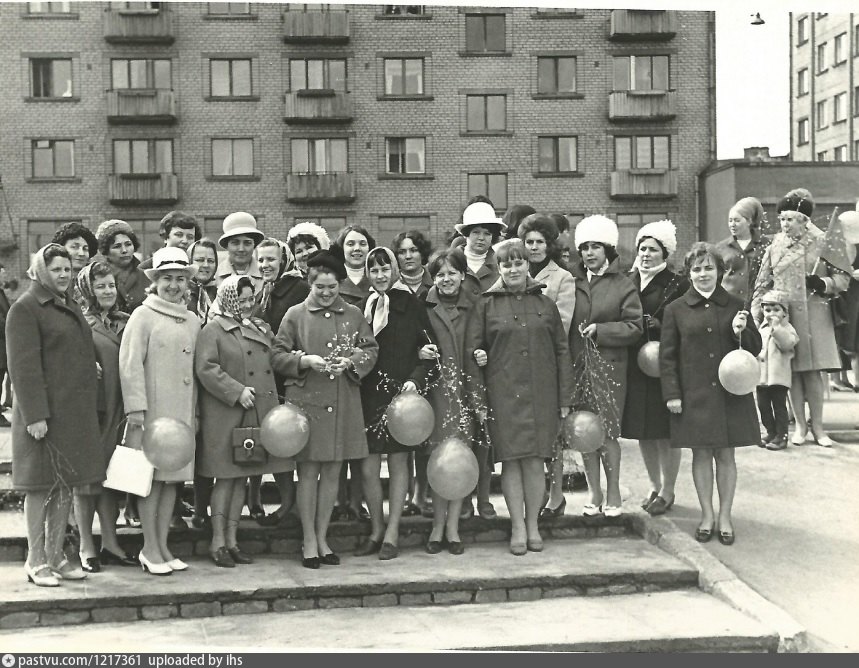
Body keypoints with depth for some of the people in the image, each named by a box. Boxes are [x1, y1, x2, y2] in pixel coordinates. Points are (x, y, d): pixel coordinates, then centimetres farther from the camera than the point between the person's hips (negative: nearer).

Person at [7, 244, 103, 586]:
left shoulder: (71, 308, 17)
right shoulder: (25, 308, -7)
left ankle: (56, 555, 19)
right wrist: (35, 415, -20)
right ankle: (35, 561, 8)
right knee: (41, 485, -1)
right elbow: (24, 366, -14)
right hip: (44, 413, -8)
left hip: (76, 413, 8)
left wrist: (89, 406, 16)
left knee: (66, 485, 10)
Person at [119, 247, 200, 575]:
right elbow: (130, 363, -9)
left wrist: (195, 412, 13)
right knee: (152, 477, -2)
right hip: (153, 409, -6)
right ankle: (150, 549, 7)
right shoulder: (143, 316, -4)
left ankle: (162, 546, 18)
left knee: (173, 477, 9)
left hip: (183, 411, 6)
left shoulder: (193, 321, 14)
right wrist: (136, 406, -15)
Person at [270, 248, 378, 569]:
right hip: (306, 400, -2)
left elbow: (371, 350, 10)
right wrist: (307, 360, -15)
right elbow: (277, 356, 1)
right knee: (308, 471, 0)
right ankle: (309, 541, 10)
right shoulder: (295, 315, 3)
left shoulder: (354, 314, 10)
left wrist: (350, 362, -9)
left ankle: (322, 538, 19)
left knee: (332, 471, 7)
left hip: (343, 403, 2)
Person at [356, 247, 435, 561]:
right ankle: (376, 531, 17)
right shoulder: (364, 307, 9)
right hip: (369, 394, 3)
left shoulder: (410, 304, 0)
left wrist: (415, 380, -12)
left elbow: (426, 350, -1)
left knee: (398, 462, 4)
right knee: (368, 468, 0)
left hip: (401, 393, -2)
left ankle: (392, 532, 12)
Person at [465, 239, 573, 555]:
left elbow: (562, 351, 11)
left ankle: (533, 525, 15)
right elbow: (472, 351, 2)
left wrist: (564, 398, 6)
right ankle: (517, 526, 9)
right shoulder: (486, 305, 4)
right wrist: (478, 398, -4)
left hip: (541, 395, 2)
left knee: (535, 460, 3)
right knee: (511, 460, -1)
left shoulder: (545, 305, 10)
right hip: (503, 395, -1)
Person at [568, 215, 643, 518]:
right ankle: (594, 494, 19)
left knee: (607, 432, -1)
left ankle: (613, 494, 14)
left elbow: (634, 327, -3)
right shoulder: (572, 281, 8)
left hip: (609, 367, -2)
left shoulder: (623, 286, 2)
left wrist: (600, 330, -13)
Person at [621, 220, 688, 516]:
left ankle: (667, 491, 14)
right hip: (634, 365, 5)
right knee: (642, 430, 11)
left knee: (666, 431, 1)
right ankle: (654, 486, 25)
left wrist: (659, 324, -19)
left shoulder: (676, 285, -4)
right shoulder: (628, 282, 10)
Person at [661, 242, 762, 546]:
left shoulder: (735, 306, 5)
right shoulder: (676, 309, 1)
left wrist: (741, 332, -12)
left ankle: (725, 516, 18)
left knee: (725, 454, 6)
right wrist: (671, 393, -5)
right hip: (694, 395, -1)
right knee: (701, 453, 6)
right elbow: (667, 355, 1)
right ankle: (707, 515, 19)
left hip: (729, 393, 1)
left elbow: (755, 348, 9)